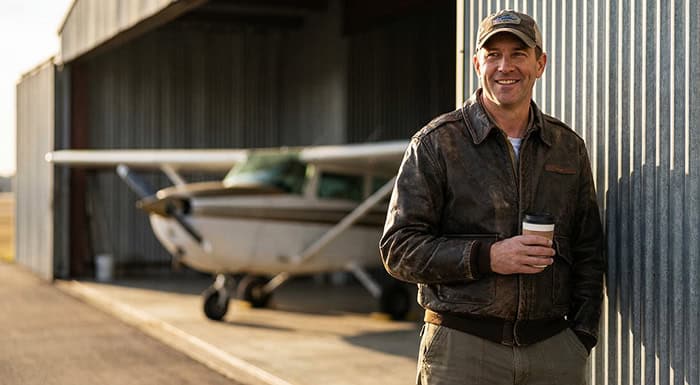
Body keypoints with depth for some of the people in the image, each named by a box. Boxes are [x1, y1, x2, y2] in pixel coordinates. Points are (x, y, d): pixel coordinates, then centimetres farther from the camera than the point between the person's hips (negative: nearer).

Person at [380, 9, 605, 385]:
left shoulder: (569, 147, 11)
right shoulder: (435, 143, -1)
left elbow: (588, 253, 15)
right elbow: (398, 248, -6)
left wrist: (582, 336, 4)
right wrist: (487, 257, -16)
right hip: (462, 349, -3)